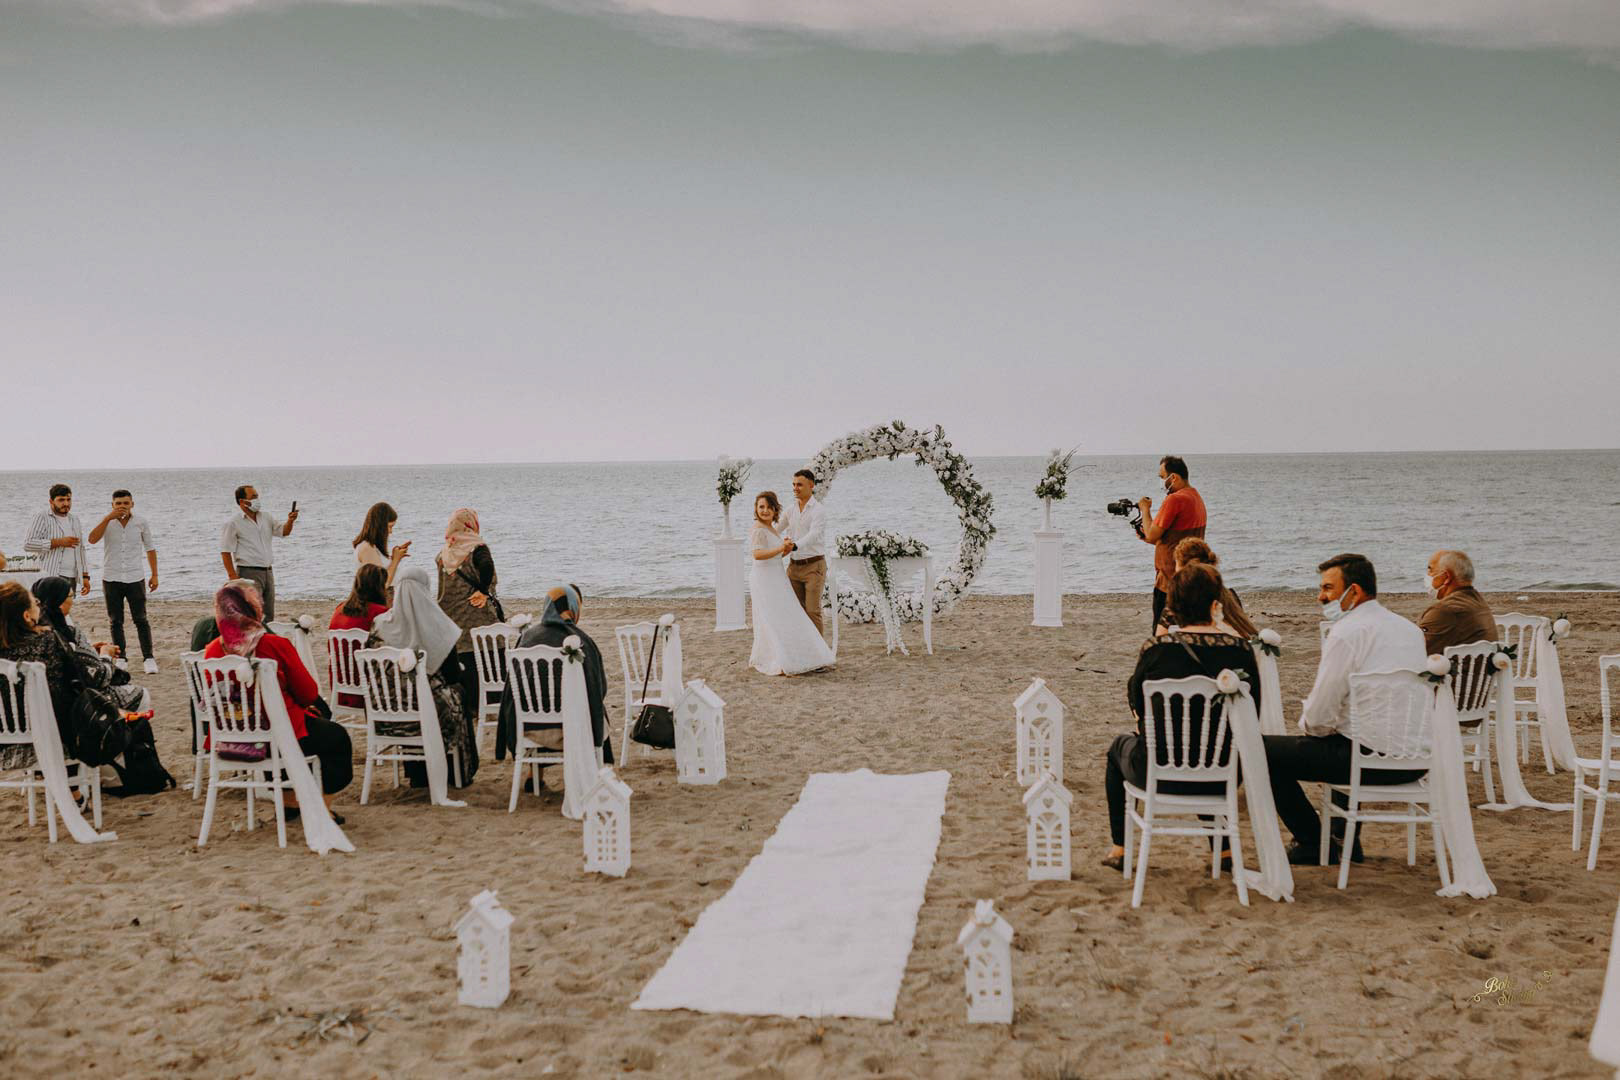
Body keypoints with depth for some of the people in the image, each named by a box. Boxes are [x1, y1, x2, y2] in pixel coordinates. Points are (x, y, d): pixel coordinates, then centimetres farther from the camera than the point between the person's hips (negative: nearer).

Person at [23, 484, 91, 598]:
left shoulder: (74, 519, 19)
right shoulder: (42, 518, -1)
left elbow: (81, 550, 22)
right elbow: (28, 544, -11)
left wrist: (85, 576, 15)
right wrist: (59, 542, -16)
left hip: (72, 578, 6)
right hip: (52, 577, -6)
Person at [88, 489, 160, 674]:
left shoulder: (141, 522, 0)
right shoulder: (107, 522, -1)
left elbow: (150, 548, 8)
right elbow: (92, 539, -18)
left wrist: (154, 575, 5)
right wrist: (109, 517, -24)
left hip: (135, 577, -1)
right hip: (111, 578, 1)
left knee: (141, 620, -4)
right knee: (115, 622, 7)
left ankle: (149, 658, -2)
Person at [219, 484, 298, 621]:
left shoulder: (266, 517, 12)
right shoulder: (233, 523, -7)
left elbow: (284, 531, 12)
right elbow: (225, 551, -8)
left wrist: (290, 521, -11)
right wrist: (233, 576, -15)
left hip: (268, 571, 7)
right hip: (249, 572, -6)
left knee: (269, 615, 10)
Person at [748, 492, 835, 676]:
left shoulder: (771, 529, 14)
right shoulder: (758, 529, -15)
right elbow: (757, 555, -27)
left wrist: (786, 550, 3)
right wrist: (780, 548, -35)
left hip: (776, 578, 10)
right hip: (764, 579, -10)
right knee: (775, 621, -9)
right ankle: (781, 665, -7)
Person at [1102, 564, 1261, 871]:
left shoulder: (1155, 649, -14)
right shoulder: (1241, 649, -8)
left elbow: (1135, 702, 1)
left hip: (1161, 775, -3)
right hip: (1222, 779, 3)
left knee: (1118, 746, 32)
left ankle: (1119, 849, 35)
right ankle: (1224, 848, 41)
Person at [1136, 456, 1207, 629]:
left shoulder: (1174, 499, -18)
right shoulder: (1197, 497, 14)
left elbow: (1152, 535, -15)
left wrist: (1145, 509, -2)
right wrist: (1149, 536, 15)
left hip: (1170, 578, -10)